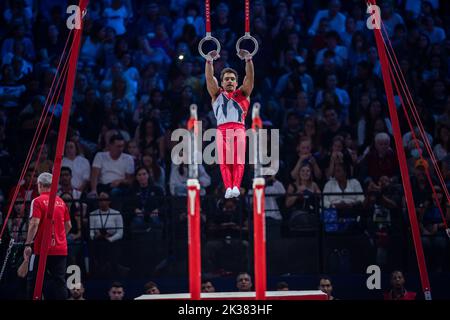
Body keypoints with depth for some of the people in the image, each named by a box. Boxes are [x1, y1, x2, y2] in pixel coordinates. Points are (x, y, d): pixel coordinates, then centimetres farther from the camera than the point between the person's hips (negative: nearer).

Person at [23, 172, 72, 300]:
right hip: (61, 249, 5)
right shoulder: (61, 202, 10)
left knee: (34, 280, 2)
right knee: (59, 281, 4)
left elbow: (34, 224, -16)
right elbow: (68, 225, 15)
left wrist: (28, 244, -15)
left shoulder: (38, 201, -7)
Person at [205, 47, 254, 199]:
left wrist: (248, 60, -4)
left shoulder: (243, 93, 24)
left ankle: (236, 187, -32)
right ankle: (228, 187, -30)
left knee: (238, 160, -17)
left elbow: (250, 77, 11)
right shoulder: (217, 94, 26)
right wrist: (209, 61, -1)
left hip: (239, 128, 0)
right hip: (222, 129, 0)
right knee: (224, 161, -16)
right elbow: (209, 78, 13)